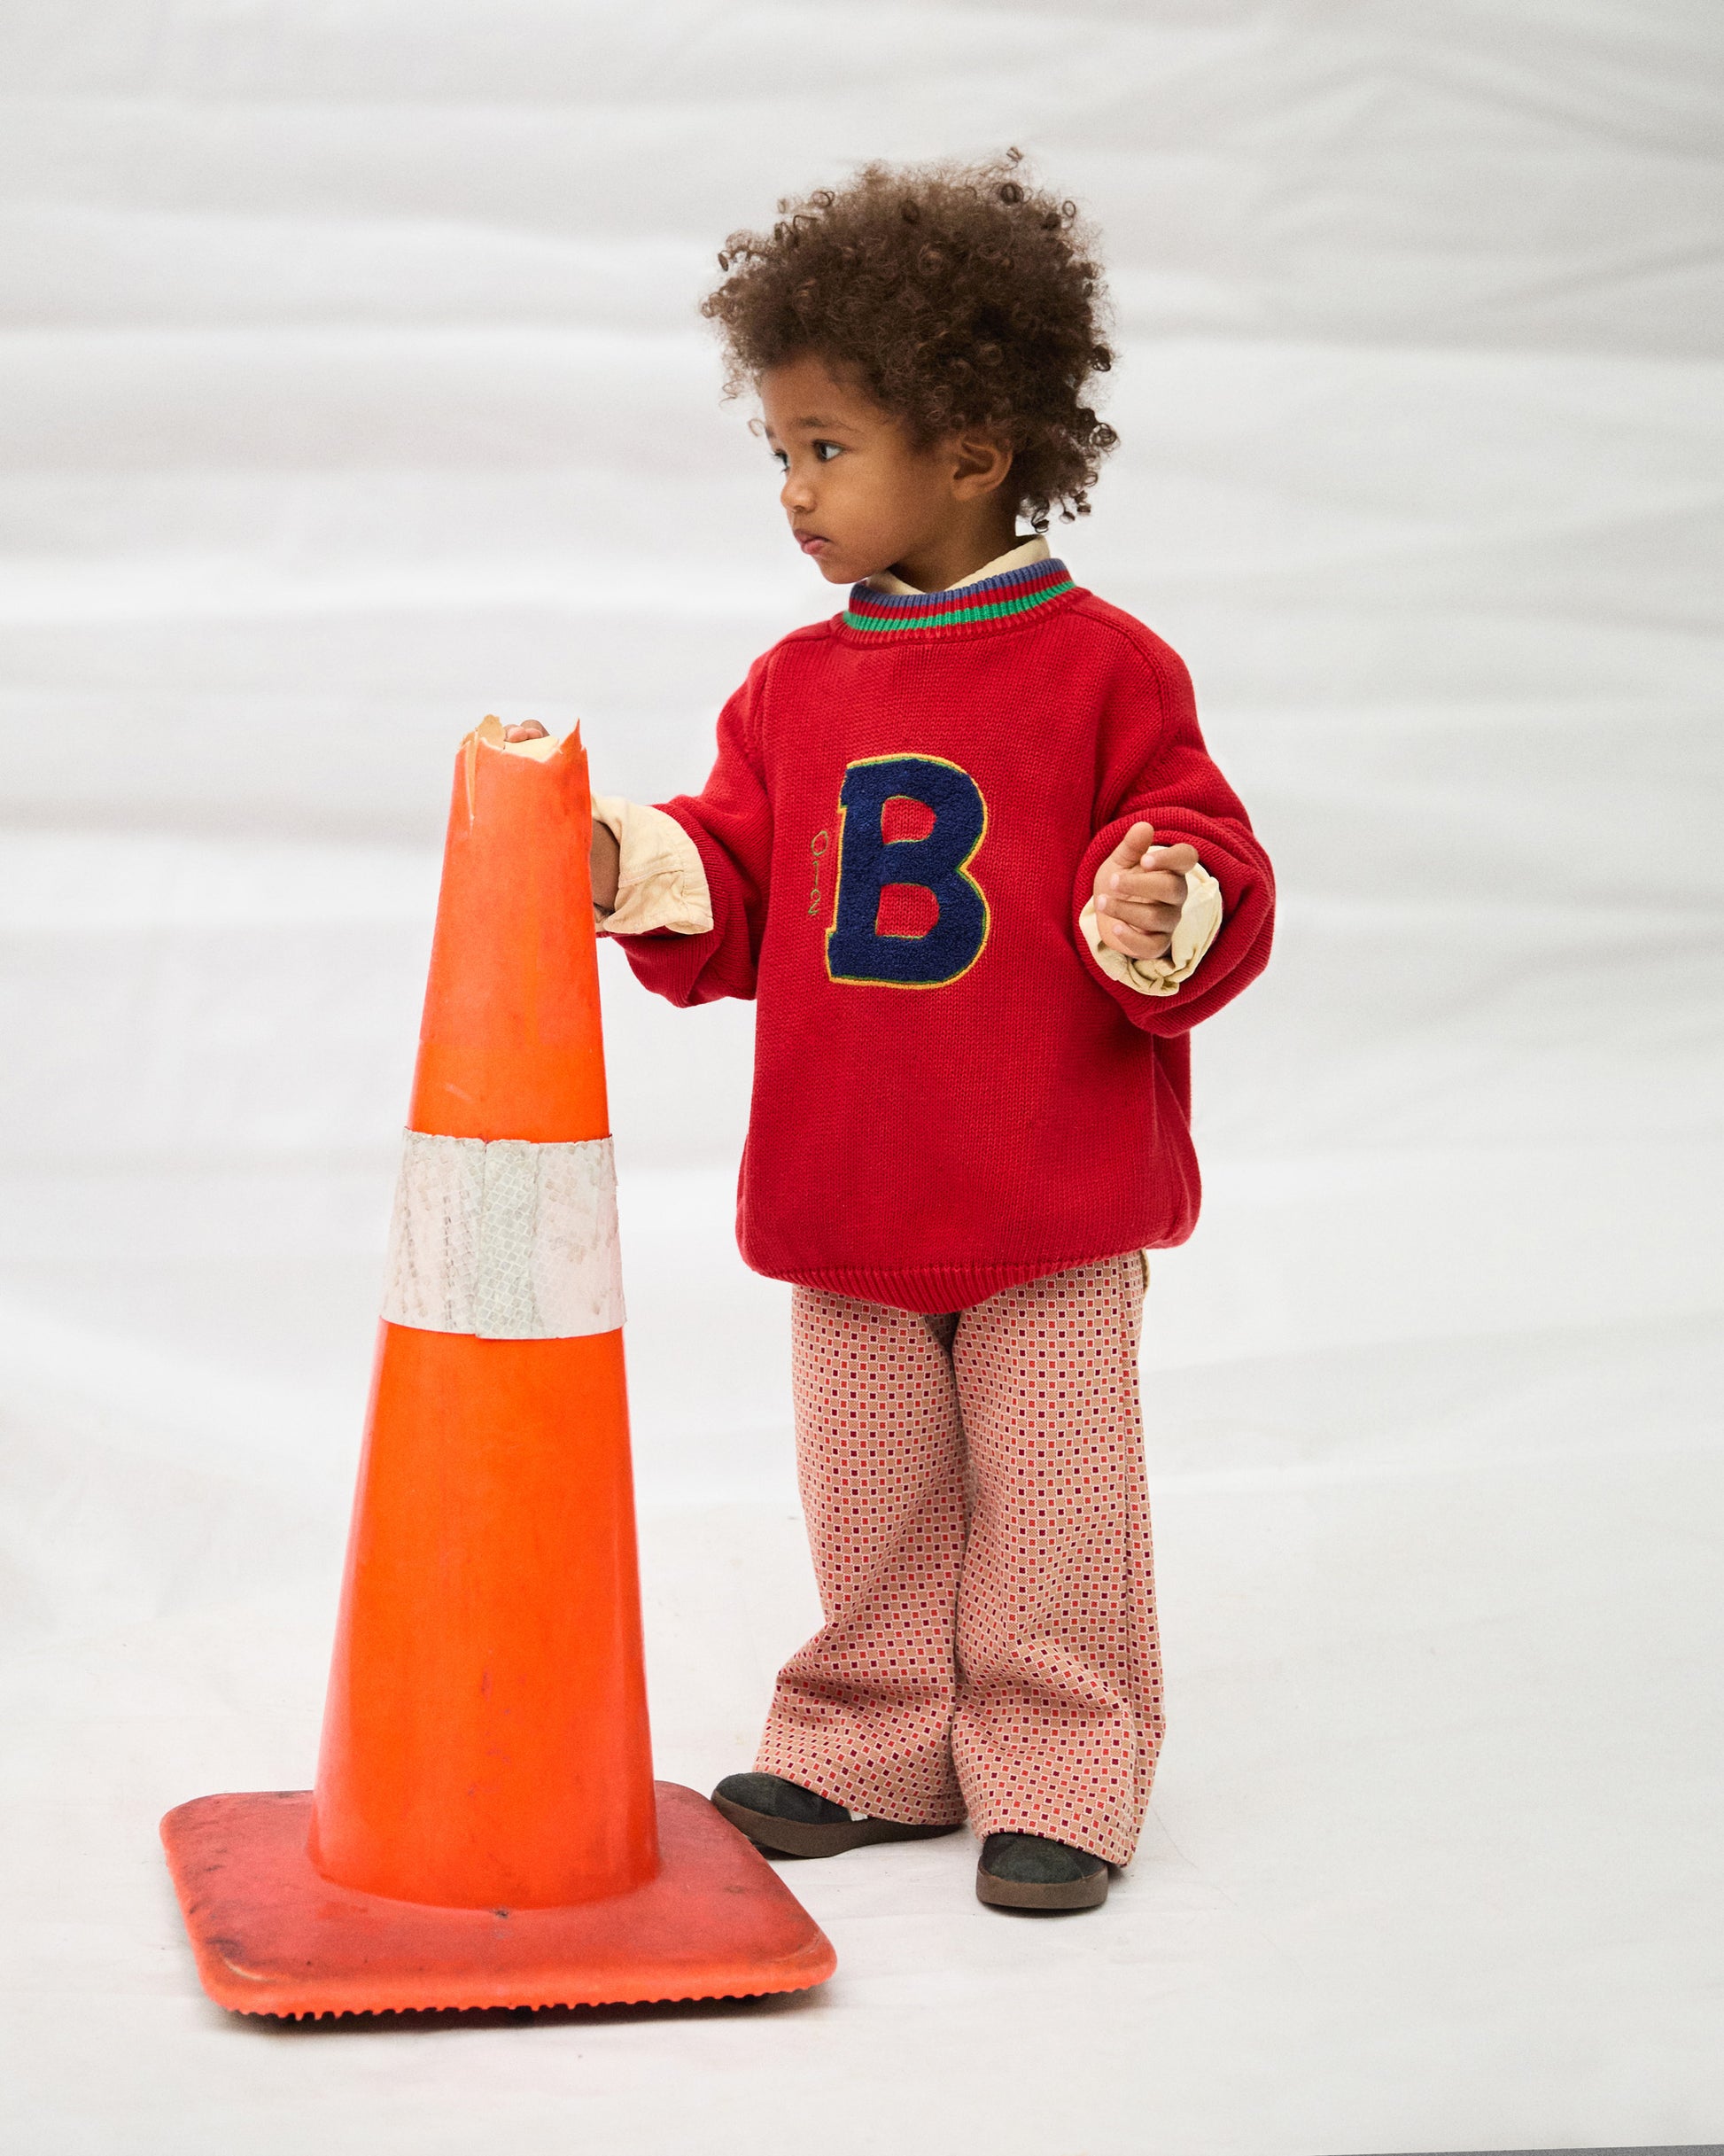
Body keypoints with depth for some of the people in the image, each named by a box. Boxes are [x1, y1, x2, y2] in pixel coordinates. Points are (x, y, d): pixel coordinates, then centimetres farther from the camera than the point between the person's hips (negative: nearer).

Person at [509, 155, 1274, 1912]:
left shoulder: (1103, 668, -6)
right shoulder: (795, 688, 7)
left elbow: (1202, 869, -5)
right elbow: (742, 887, 10)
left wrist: (1161, 915, -27)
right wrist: (636, 869, -9)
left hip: (1051, 1196, -4)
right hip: (843, 1189, 5)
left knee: (1050, 1504, 3)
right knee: (866, 1506, 13)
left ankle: (1056, 1778, 17)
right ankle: (873, 1750, 28)